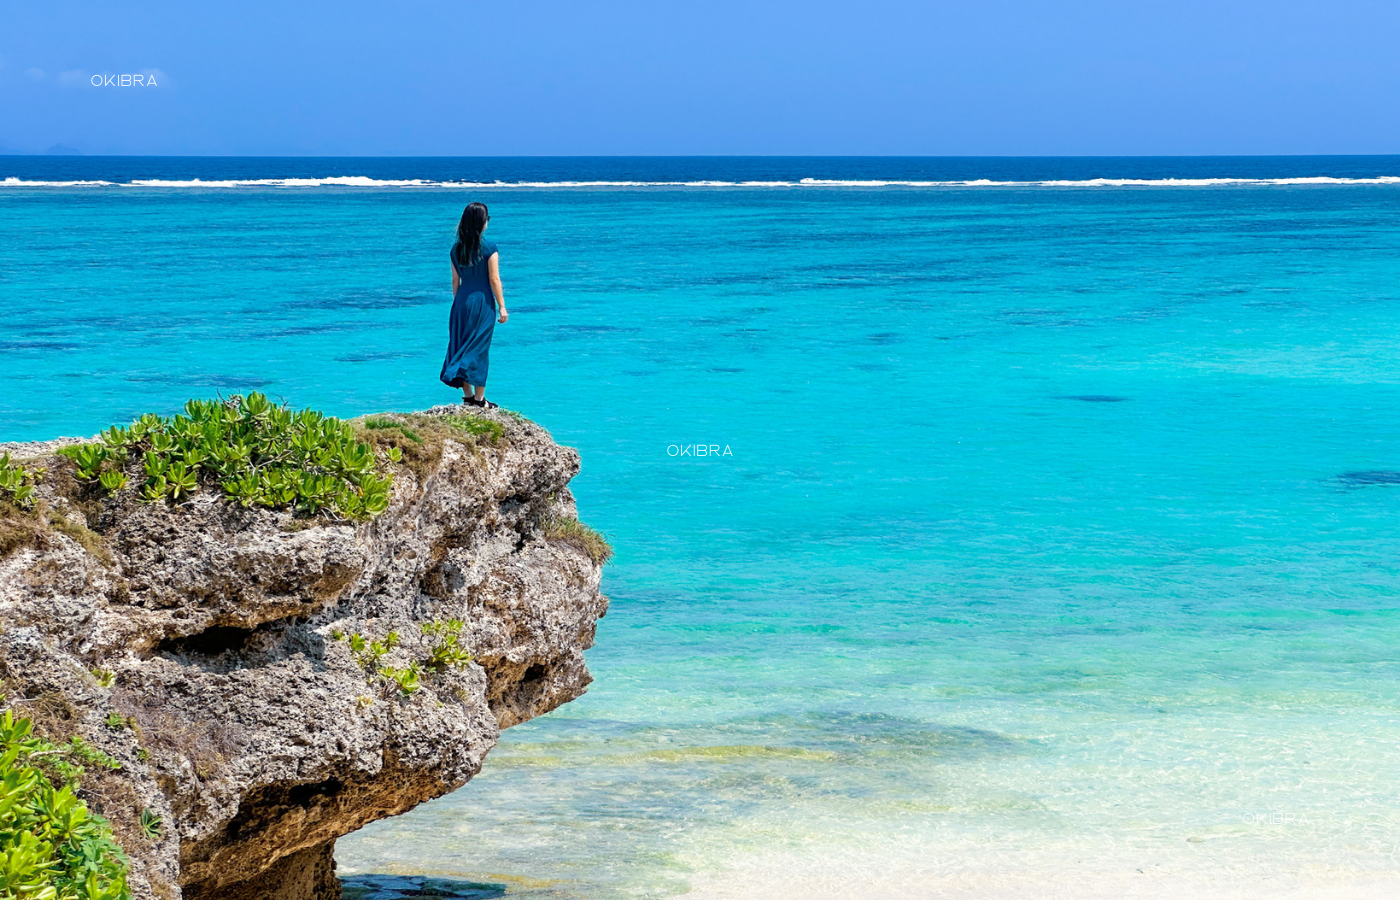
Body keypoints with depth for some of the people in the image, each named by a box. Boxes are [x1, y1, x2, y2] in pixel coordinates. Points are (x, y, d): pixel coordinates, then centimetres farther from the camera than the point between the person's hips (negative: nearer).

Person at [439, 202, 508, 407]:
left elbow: (455, 280, 9)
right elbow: (494, 279, -10)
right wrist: (502, 307, -4)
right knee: (479, 349, 1)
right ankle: (479, 400, 4)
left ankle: (467, 396, 14)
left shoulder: (456, 248, 4)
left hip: (462, 301, 4)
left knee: (462, 347, 11)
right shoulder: (488, 248, -11)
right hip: (482, 301, -4)